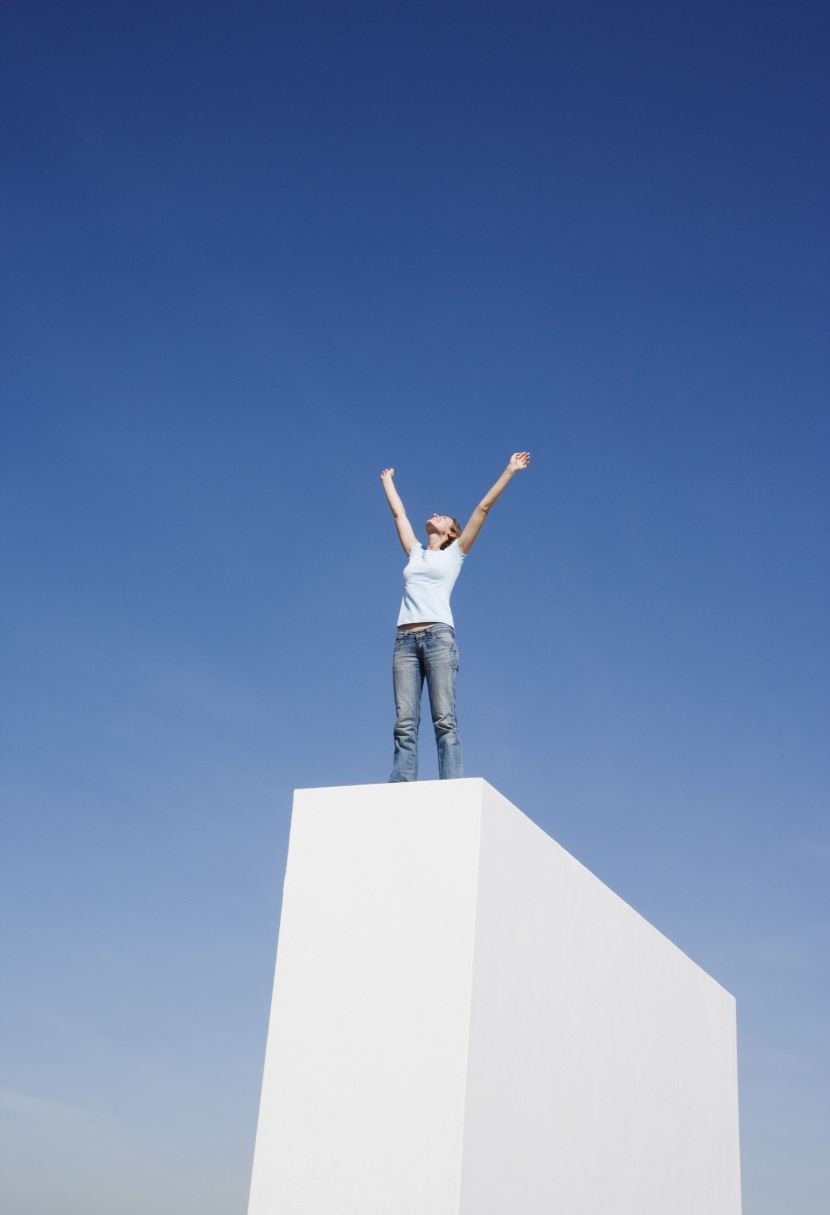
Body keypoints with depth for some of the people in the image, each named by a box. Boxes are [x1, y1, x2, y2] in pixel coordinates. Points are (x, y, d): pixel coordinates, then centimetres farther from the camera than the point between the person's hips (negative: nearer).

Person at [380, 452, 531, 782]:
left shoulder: (454, 554, 15)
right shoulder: (415, 553, 25)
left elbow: (483, 507, 15)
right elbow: (398, 512, 39)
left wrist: (509, 471, 15)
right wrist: (387, 481, 50)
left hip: (438, 636, -4)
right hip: (405, 639, 4)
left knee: (444, 720, -13)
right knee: (404, 722, -6)